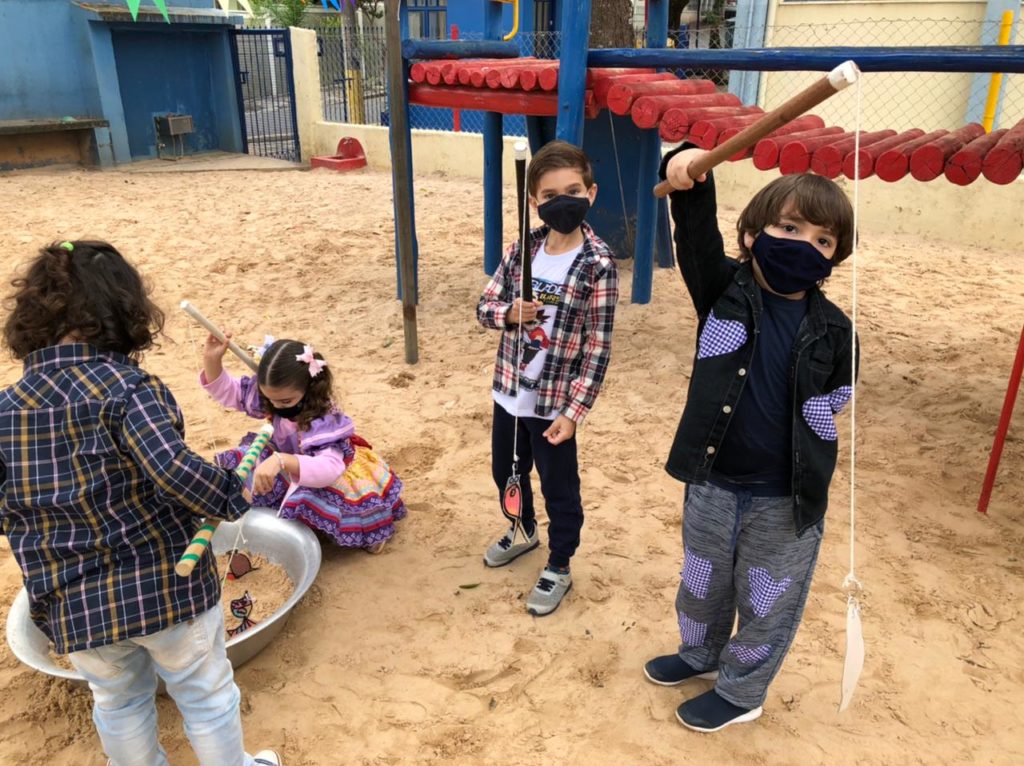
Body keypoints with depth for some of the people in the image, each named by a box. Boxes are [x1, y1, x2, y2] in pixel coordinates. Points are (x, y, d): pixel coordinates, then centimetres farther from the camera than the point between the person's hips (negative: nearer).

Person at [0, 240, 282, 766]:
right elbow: (176, 469, -32)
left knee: (118, 703, 26)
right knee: (204, 692, 18)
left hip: (75, 604, 5)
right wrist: (234, 497, -17)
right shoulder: (127, 387, -20)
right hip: (166, 584, -4)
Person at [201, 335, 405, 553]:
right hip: (294, 466, 7)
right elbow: (229, 392, -6)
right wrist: (212, 360, -27)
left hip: (334, 473, -6)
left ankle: (372, 525, -6)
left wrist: (281, 461, -72)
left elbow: (329, 469, -56)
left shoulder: (323, 420, -41)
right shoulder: (274, 393, -20)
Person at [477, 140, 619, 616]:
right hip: (509, 391, 6)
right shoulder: (523, 250, -1)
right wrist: (508, 312, -18)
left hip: (555, 402, -6)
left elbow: (598, 348, -16)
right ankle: (524, 531, 53)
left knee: (559, 488, 12)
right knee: (505, 471, 24)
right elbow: (485, 305, 5)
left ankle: (558, 568, 34)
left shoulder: (598, 265, -17)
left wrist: (574, 411, -18)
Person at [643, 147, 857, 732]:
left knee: (767, 603, 16)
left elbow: (835, 401, 1)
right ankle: (699, 655, 52)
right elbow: (698, 239, -27)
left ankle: (741, 691, 42)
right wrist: (692, 178, -45)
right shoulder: (724, 291, -10)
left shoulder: (833, 330, -10)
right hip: (712, 484, 2)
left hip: (787, 498, -1)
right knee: (702, 583, 24)